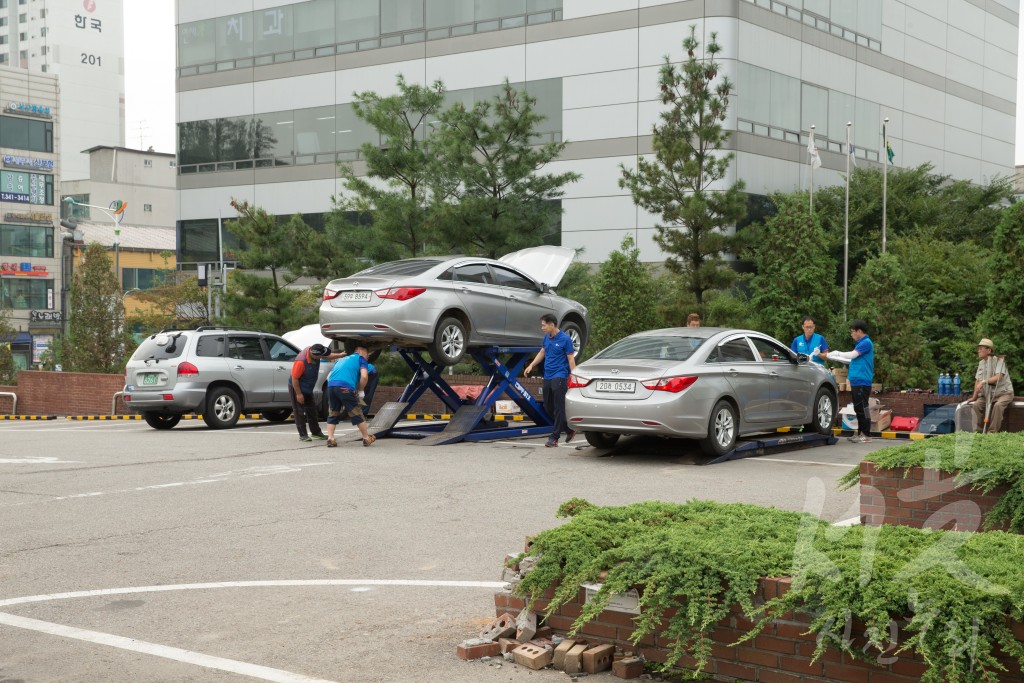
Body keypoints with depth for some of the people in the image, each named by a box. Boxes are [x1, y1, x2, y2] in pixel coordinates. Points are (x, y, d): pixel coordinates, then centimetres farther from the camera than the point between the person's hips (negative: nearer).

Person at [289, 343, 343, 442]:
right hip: (297, 388, -8)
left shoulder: (313, 351, -14)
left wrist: (340, 355, -7)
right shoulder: (301, 361, -35)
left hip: (308, 389, 8)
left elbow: (327, 357, 6)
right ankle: (303, 435, 5)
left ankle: (316, 432, 24)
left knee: (311, 410, 14)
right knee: (299, 412, -1)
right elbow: (294, 378, -27)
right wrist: (298, 394, -23)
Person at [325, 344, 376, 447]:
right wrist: (360, 390, 11)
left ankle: (330, 439, 4)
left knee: (333, 414, 15)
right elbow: (364, 376, -1)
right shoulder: (361, 358, 16)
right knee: (356, 413, 6)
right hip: (346, 387, -5)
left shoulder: (342, 359, 34)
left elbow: (328, 377, 29)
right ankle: (366, 438, 16)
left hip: (331, 385, 5)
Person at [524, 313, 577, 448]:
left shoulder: (565, 339, -11)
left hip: (559, 377, -8)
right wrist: (531, 366, 17)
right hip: (547, 376, 8)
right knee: (548, 407, 11)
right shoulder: (546, 338, 9)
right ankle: (569, 429, 24)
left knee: (558, 408, -4)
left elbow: (571, 359, -10)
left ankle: (554, 437, -2)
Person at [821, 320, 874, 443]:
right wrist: (830, 357, 23)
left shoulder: (866, 343, -11)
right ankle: (860, 433, 16)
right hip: (856, 381, 10)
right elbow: (852, 360, 24)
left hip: (862, 382, -10)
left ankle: (866, 435, -7)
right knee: (858, 408, 11)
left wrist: (834, 354, -5)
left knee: (862, 408, -8)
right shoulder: (860, 343, 20)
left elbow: (851, 355, -18)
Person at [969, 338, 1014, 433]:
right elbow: (978, 380, 13)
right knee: (977, 404, -22)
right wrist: (974, 396, 9)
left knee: (998, 405, -36)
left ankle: (993, 431, -29)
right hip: (988, 394, 6)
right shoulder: (981, 363, 11)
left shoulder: (999, 360, -10)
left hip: (1004, 392, -6)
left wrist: (984, 381, -36)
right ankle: (979, 430, -15)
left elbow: (998, 377, -24)